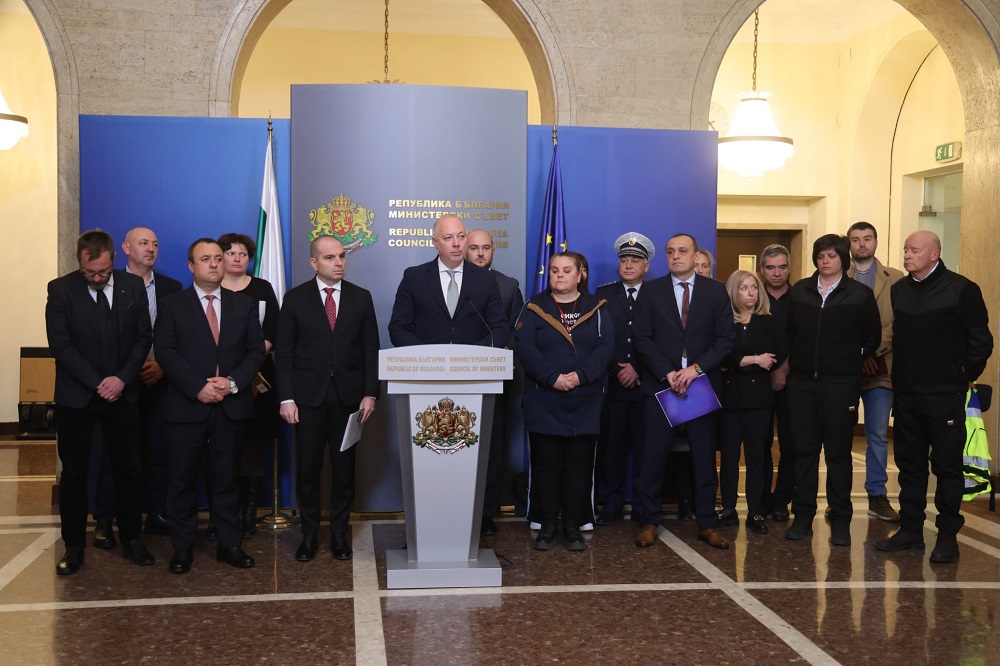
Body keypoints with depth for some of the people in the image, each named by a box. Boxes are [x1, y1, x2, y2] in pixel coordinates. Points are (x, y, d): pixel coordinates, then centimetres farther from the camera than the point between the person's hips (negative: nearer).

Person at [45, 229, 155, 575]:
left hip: (122, 393, 2)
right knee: (74, 473, 5)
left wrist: (122, 378, -12)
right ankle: (74, 546, 16)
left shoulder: (133, 286, 1)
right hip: (76, 397, -2)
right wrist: (97, 383, -15)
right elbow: (60, 344, -10)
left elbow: (143, 337, 1)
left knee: (128, 469, 8)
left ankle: (131, 538, 21)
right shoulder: (61, 289, -6)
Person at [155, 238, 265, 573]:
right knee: (183, 480, 3)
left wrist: (233, 382, -10)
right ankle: (182, 548, 13)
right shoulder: (172, 306, 4)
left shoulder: (245, 305, 11)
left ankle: (229, 544, 16)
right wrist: (198, 388, -16)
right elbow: (166, 353, -5)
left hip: (232, 406, 2)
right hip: (187, 405, -2)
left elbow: (256, 350, 6)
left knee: (227, 478, 8)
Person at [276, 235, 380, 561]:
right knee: (308, 467, 4)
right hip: (308, 396, -1)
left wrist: (370, 393, -4)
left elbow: (371, 350, 5)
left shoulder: (361, 298, 6)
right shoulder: (295, 299, 2)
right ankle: (309, 534, 16)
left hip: (348, 396, 1)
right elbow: (284, 353, 0)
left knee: (344, 467, 6)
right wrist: (286, 398, -7)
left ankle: (339, 534, 17)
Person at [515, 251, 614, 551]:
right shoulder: (535, 307, 6)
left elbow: (606, 346, -4)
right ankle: (548, 526, 12)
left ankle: (574, 526, 13)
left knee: (579, 464, 4)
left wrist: (580, 375, -18)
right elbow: (524, 346, -7)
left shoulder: (596, 308, 8)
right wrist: (552, 378, -18)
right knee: (546, 464, 3)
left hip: (586, 401, 1)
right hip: (543, 401, -1)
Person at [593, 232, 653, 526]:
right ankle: (611, 506, 10)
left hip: (645, 384, -1)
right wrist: (616, 369, -7)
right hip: (612, 384, 1)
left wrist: (637, 368, -9)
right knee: (610, 446, 2)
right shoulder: (603, 294, 10)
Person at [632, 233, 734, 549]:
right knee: (653, 455, -2)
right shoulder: (652, 290, 5)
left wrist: (696, 368, -12)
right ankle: (649, 521, 10)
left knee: (704, 455, 5)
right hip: (660, 383, -1)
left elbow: (725, 339, 1)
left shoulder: (715, 290, 6)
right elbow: (642, 338, -1)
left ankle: (706, 524, 14)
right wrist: (668, 374, -11)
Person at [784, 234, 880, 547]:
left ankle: (840, 520, 10)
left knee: (838, 451, 3)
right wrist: (794, 360, 7)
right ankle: (803, 516, 13)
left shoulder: (860, 295, 0)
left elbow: (872, 338, 7)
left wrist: (852, 362, 4)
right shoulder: (800, 290, 7)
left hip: (840, 383, -2)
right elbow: (789, 331, 13)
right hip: (801, 381, 2)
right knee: (804, 450, 6)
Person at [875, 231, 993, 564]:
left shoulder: (961, 289, -6)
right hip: (906, 395, 6)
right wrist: (899, 377, 10)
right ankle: (910, 530, 20)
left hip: (944, 396, -5)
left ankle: (948, 536, 10)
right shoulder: (898, 289, 10)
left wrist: (963, 377, -3)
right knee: (909, 464, 11)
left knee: (947, 466, 1)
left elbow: (981, 341, -5)